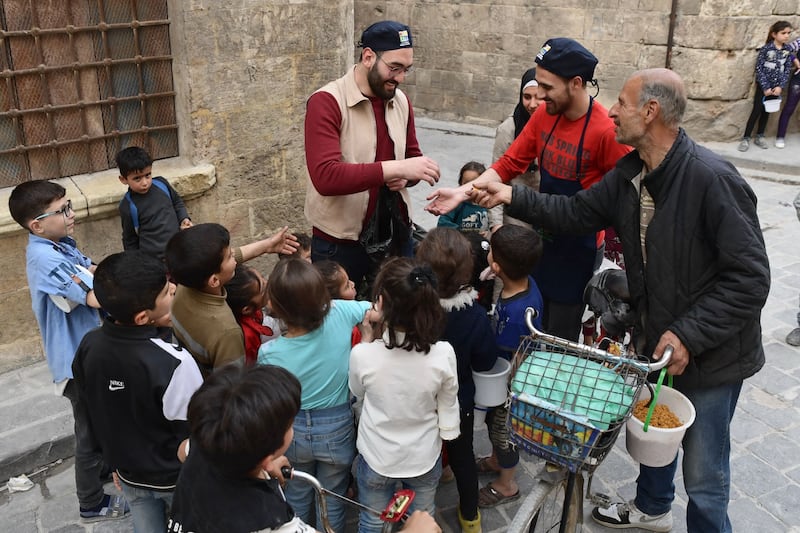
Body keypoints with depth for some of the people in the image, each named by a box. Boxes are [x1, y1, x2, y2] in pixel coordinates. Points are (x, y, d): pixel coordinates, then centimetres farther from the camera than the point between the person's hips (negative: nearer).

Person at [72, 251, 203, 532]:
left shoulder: (88, 346, -17)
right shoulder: (173, 363, -35)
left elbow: (95, 417, -1)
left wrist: (117, 462, 15)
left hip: (129, 474, 5)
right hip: (176, 477, -5)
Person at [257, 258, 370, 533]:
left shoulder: (269, 353, -25)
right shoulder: (340, 314, -26)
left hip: (293, 431, 0)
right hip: (337, 429, 0)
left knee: (296, 499, 28)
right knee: (332, 503, 23)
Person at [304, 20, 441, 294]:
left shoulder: (401, 101, 4)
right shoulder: (326, 102, -16)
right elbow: (325, 177, -27)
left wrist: (406, 176, -9)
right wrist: (394, 168, -31)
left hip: (396, 235, 6)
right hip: (339, 242, -5)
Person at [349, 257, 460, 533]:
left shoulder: (362, 355, -28)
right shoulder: (443, 354, -24)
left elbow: (358, 402, -6)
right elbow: (448, 410, -8)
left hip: (376, 458, -1)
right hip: (425, 458, 1)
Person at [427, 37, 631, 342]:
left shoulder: (605, 130, -23)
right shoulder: (544, 115, -3)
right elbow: (509, 163, -1)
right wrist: (463, 191, -11)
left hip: (578, 248, -6)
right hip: (545, 238, 6)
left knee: (560, 341, 7)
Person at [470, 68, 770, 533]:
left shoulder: (713, 179, -28)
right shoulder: (631, 173, -3)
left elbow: (750, 277, -25)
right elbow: (578, 212, 9)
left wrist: (689, 335, -25)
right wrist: (514, 197, -1)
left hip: (711, 355, -8)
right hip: (656, 339, 8)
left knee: (703, 475, 5)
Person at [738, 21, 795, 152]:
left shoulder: (788, 50, 1)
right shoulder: (766, 49, -12)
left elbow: (787, 70, 3)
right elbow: (759, 69, -12)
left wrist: (781, 86, -9)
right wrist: (765, 87, -14)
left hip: (776, 87, 4)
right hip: (763, 85, -4)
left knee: (766, 112, 12)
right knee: (756, 111, -4)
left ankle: (759, 137, 21)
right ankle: (745, 138, 0)